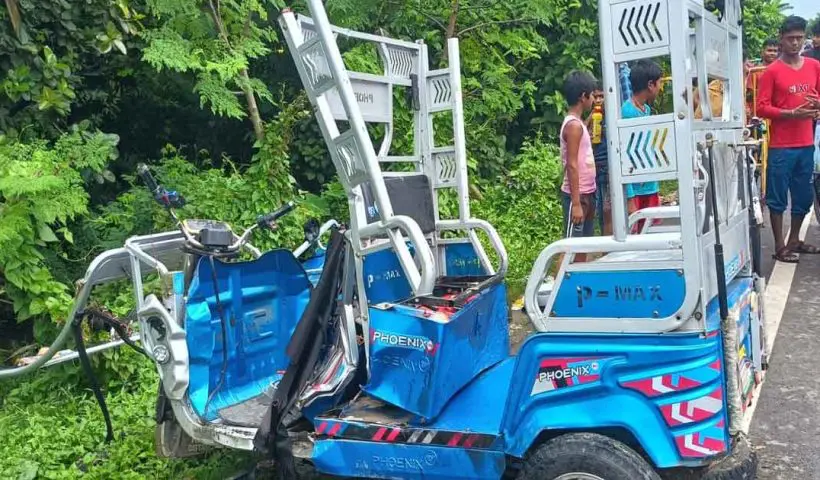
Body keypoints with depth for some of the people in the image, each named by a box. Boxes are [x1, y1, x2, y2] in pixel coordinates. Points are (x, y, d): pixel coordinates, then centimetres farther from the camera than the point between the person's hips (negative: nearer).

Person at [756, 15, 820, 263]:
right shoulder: (772, 71, -6)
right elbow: (762, 108, -10)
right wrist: (792, 114, -19)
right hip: (781, 146, -5)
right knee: (778, 197, 2)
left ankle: (794, 240, 28)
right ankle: (780, 246, 10)